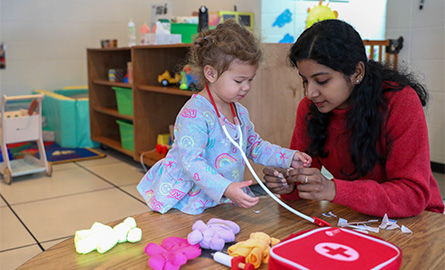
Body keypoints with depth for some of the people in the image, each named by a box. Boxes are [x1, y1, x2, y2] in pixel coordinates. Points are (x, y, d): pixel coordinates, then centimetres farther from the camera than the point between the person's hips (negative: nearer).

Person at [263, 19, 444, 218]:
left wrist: (333, 190, -35)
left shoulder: (400, 102, -20)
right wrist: (288, 185, -23)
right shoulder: (309, 108, -7)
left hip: (410, 219, -3)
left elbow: (414, 195, -23)